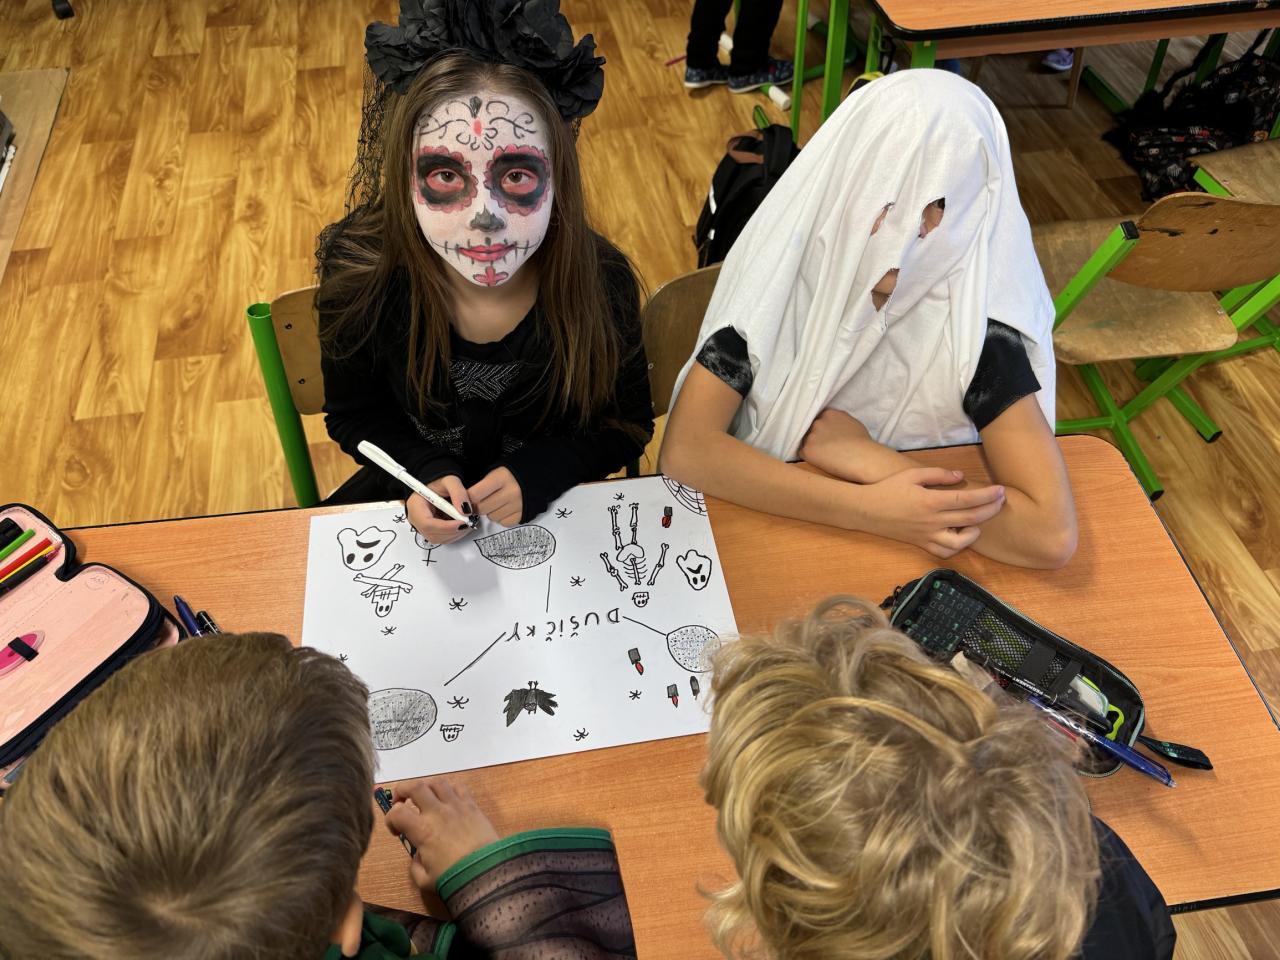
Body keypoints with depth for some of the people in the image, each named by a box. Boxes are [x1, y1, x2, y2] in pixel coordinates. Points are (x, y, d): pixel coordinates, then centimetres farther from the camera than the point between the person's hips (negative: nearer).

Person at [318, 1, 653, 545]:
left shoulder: (599, 280, -25)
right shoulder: (359, 267, -24)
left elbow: (626, 422, -10)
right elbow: (354, 414, -7)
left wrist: (534, 476, -27)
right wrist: (425, 475, -26)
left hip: (546, 505, 1)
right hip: (419, 496, 0)